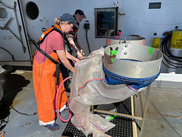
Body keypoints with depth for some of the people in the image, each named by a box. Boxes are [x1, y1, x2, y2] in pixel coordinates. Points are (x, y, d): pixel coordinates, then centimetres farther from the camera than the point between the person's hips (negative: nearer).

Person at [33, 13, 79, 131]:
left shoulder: (57, 32, 5)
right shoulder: (57, 36, -27)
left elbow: (63, 50, 13)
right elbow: (63, 60, -23)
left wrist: (73, 58, 7)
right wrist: (74, 71, -10)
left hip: (51, 65, 10)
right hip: (44, 67, -10)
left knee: (57, 85, 23)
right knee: (47, 93, 3)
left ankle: (61, 105, 48)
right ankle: (47, 120, 23)